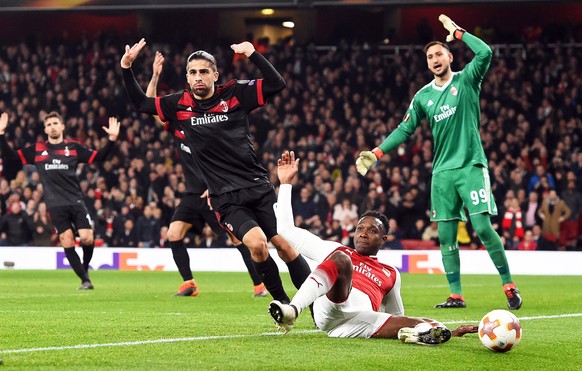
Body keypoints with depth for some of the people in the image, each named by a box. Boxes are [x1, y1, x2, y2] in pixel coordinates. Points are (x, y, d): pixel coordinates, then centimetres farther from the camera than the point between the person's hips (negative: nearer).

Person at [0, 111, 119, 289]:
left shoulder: (73, 147, 7)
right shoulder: (37, 149, 8)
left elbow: (98, 157, 6)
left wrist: (112, 139, -8)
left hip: (76, 201, 0)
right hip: (55, 205, 0)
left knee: (87, 238, -12)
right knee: (67, 243, -6)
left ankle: (85, 267, 17)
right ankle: (85, 280, 1)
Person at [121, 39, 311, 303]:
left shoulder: (235, 94, 1)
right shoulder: (180, 105, 7)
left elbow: (277, 84, -7)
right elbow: (140, 103, 18)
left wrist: (253, 54, -14)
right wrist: (126, 67, 8)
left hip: (258, 187, 0)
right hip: (226, 199, 0)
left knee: (283, 245, -2)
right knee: (257, 243, -21)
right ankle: (283, 303, -5)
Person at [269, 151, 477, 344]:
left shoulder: (391, 274, 37)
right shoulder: (334, 250, 32)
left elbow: (398, 319, 45)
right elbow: (286, 230, 32)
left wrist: (448, 332, 36)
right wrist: (286, 182, 30)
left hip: (360, 322, 2)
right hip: (329, 307, -2)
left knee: (433, 327, -22)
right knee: (340, 258, -32)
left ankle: (418, 334, -63)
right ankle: (292, 310, -55)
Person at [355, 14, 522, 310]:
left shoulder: (466, 80, 1)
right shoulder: (423, 96, 12)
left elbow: (485, 53, -17)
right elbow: (405, 129, 17)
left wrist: (457, 32, -9)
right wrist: (376, 153, 9)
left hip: (470, 166, -5)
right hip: (442, 171, 5)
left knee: (483, 228, -13)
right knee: (446, 236, 2)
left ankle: (509, 287, -4)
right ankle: (456, 295, 7)